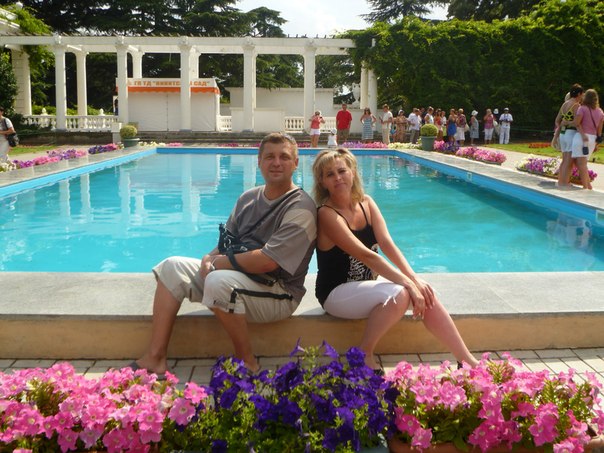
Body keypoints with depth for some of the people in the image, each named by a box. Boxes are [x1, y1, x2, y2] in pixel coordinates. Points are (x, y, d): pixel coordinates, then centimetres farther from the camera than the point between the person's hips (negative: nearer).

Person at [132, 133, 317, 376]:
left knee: (219, 281, -35)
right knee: (172, 266, 1)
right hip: (237, 277, 8)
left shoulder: (301, 208, -16)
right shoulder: (249, 198, 10)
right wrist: (210, 258, -10)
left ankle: (247, 362, -14)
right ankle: (155, 358, -4)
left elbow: (267, 261, -25)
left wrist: (221, 262, -13)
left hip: (278, 292, -8)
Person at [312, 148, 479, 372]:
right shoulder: (327, 213, -18)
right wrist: (407, 283, -29)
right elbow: (365, 255, -25)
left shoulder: (366, 203, 4)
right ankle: (364, 354, -10)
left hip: (367, 283, 7)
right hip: (337, 293, -6)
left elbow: (387, 244, -6)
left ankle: (467, 360, -3)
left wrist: (415, 279, -19)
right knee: (399, 295, -29)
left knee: (426, 296, -12)